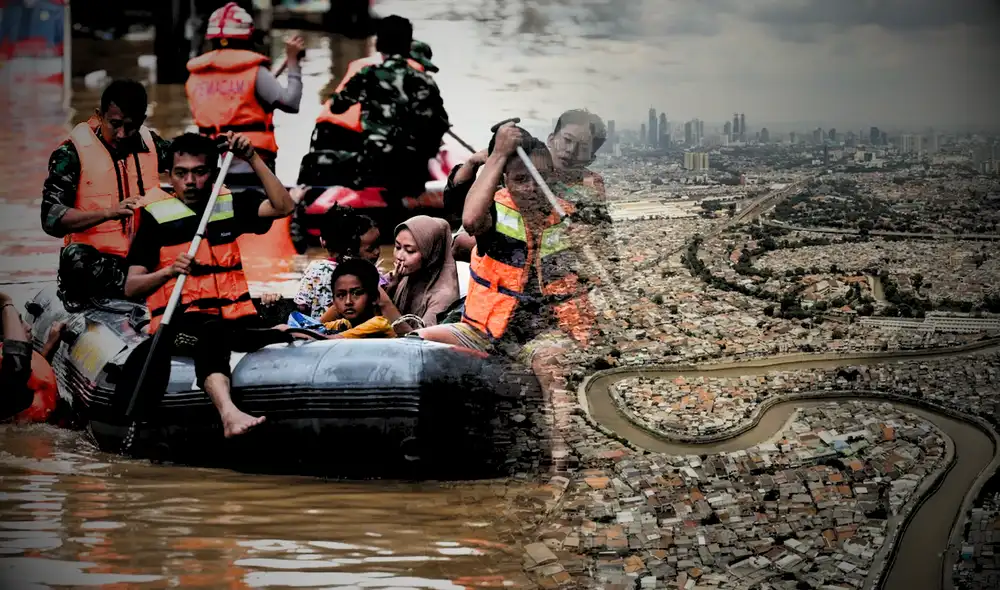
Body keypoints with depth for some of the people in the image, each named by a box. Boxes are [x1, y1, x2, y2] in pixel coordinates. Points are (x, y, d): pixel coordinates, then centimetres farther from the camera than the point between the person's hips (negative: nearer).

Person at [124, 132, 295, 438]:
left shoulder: (230, 206, 20)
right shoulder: (157, 217, 10)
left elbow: (283, 206, 5)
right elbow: (131, 287, 7)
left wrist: (252, 159, 2)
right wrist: (170, 270, -11)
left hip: (234, 319, 6)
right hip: (181, 321, -6)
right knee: (211, 332, -40)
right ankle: (229, 412, -62)